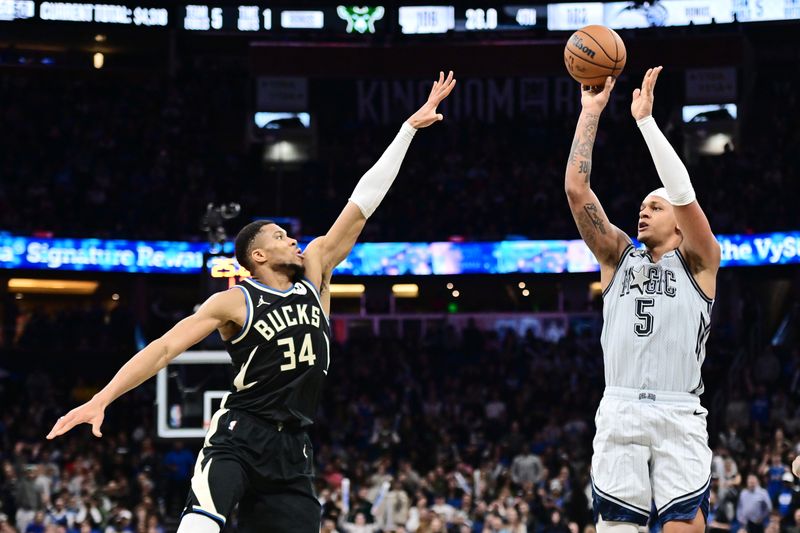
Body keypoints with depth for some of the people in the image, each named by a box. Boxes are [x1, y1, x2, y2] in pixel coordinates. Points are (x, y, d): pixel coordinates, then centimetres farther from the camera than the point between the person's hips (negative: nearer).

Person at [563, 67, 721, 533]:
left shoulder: (697, 262, 9)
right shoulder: (619, 257, 19)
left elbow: (684, 193, -7)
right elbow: (576, 189, 10)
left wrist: (645, 119, -6)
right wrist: (591, 113, 6)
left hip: (679, 416, -3)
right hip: (619, 413, 3)